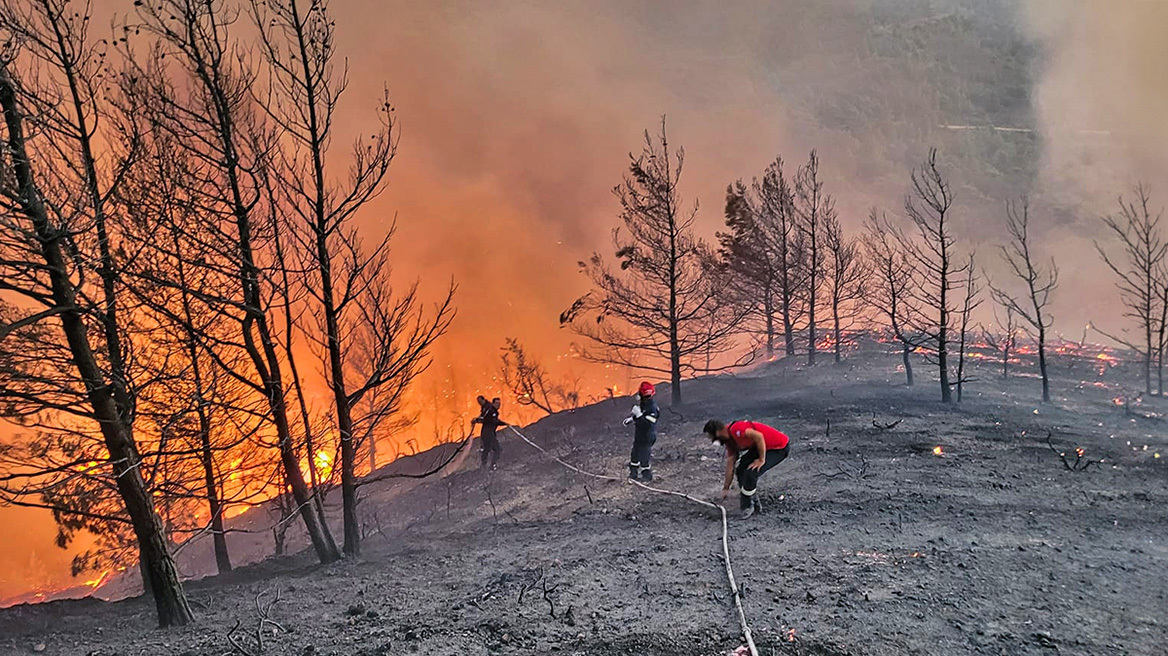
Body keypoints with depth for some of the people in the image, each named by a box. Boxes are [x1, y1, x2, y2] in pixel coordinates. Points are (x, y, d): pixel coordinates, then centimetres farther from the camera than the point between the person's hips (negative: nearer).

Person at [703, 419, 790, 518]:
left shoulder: (735, 430, -25)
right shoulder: (730, 440, 6)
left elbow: (759, 436, -35)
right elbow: (730, 464, 13)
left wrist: (761, 460, -23)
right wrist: (726, 488, 17)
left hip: (779, 447, -10)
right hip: (764, 446, 10)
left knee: (751, 473, -18)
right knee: (741, 469, 10)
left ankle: (748, 507, 1)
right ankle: (755, 505, 18)